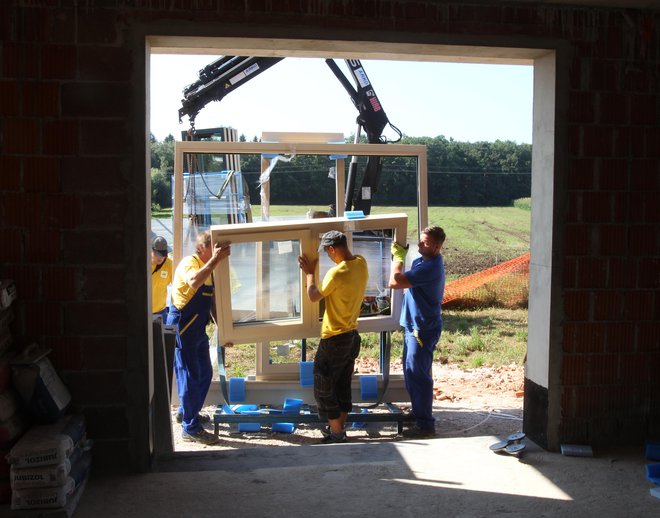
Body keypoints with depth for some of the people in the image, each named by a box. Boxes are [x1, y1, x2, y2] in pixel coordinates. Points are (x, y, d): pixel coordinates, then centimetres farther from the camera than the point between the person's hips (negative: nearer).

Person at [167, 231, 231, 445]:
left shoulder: (209, 268, 11)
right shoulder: (189, 262, -16)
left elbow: (213, 302, 17)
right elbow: (194, 282, -41)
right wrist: (215, 260, -42)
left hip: (198, 329, 9)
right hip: (182, 328, -9)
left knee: (205, 373, 18)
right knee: (189, 377, -5)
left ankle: (188, 413, 37)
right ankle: (191, 429, 4)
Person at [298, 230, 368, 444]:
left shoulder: (336, 273, -25)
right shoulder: (361, 264, -2)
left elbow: (314, 296, -11)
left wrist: (309, 273, 4)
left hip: (334, 339, -8)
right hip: (352, 336, 8)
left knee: (324, 388, 5)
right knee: (343, 385, 19)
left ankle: (336, 433, 10)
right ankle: (339, 428, 29)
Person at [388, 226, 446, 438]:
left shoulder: (430, 267, -25)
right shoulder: (423, 261, 9)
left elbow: (395, 282, -28)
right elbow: (404, 283, 18)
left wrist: (398, 257, -16)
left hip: (423, 329, -11)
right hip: (414, 325, 11)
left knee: (418, 375, -4)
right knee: (411, 371, 21)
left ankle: (425, 425, 4)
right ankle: (418, 411, 36)